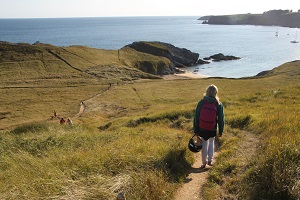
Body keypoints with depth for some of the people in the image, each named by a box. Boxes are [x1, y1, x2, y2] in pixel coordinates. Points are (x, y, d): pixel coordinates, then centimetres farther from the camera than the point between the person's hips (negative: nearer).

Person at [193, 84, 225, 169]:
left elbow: (196, 117, -4)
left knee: (204, 144, 14)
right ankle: (210, 160, 23)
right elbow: (221, 119, -2)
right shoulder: (219, 104, -9)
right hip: (213, 130, 0)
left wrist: (196, 129, 5)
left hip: (202, 129, 0)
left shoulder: (201, 102, -9)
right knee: (211, 142, 24)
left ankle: (204, 163, 22)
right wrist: (220, 130, 9)